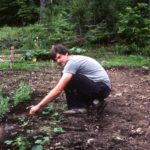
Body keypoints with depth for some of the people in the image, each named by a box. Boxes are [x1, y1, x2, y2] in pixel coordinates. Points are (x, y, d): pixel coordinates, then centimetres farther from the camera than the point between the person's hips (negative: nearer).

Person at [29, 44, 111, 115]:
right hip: (103, 87, 10)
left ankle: (78, 107, -8)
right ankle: (97, 100, 14)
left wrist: (39, 106, -18)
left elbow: (58, 90, -22)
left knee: (68, 79, -19)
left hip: (102, 87, -10)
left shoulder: (72, 62, -17)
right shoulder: (75, 60, 13)